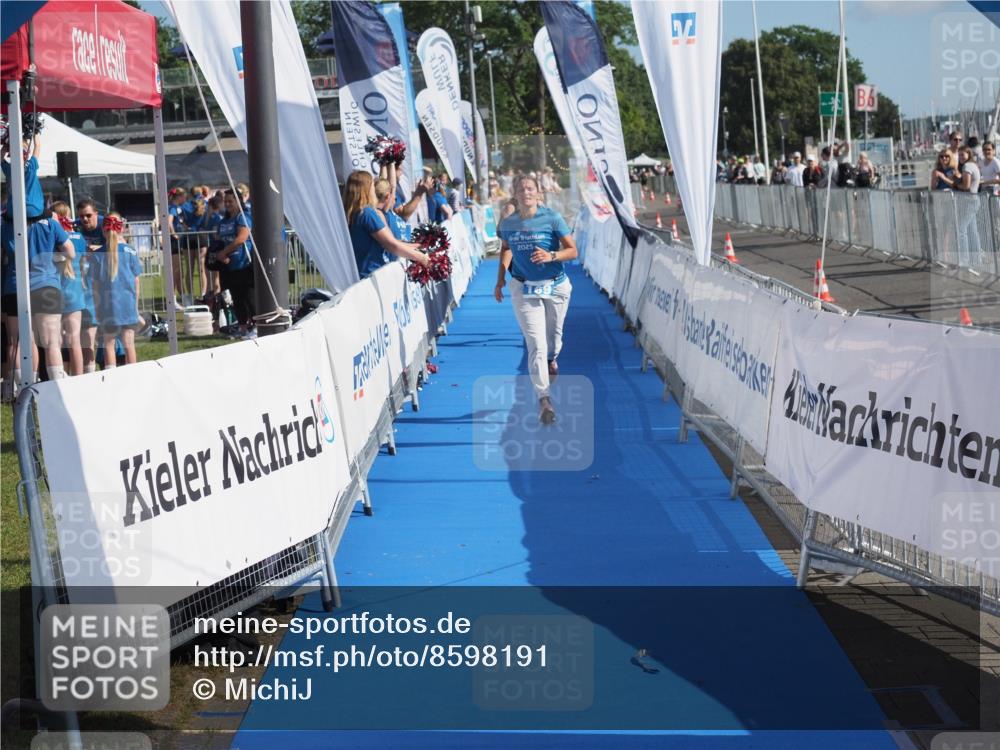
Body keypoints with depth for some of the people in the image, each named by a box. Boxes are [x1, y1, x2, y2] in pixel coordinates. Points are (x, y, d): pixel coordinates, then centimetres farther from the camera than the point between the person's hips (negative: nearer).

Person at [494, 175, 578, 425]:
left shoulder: (552, 219, -8)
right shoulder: (507, 224, 1)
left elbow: (572, 251, -7)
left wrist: (551, 256, -26)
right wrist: (500, 278, 12)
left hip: (555, 287, 0)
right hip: (524, 290, 0)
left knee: (554, 335, 18)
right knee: (535, 344, -10)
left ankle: (551, 360, 56)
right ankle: (544, 399, -15)